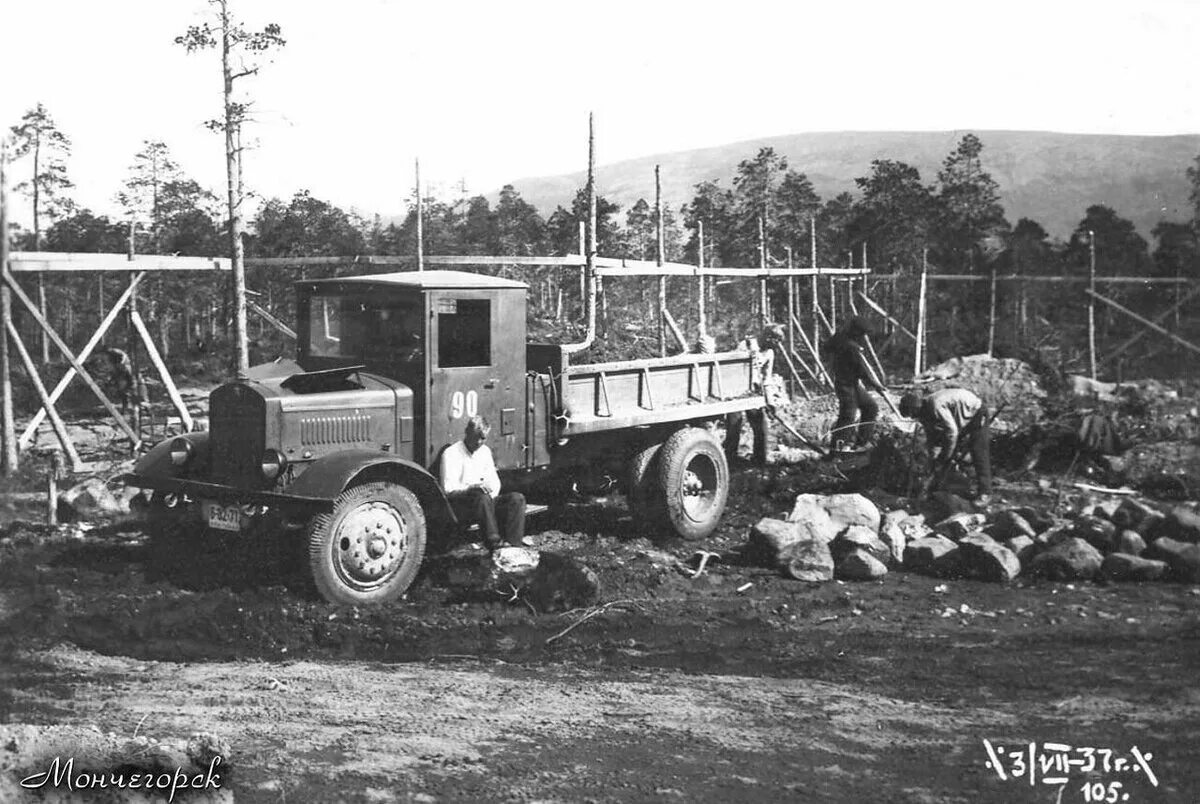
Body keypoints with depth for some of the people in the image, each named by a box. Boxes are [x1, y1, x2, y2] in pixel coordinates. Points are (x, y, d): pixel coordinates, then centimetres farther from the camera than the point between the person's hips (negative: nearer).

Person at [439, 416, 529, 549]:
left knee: (517, 498, -17)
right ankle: (494, 543, -45)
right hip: (459, 506, -6)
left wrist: (492, 492, -6)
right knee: (482, 498, -38)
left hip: (486, 500, 6)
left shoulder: (485, 451, 15)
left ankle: (513, 544, -30)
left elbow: (495, 481, 18)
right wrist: (472, 488, -30)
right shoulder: (451, 454, -6)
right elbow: (448, 490, -14)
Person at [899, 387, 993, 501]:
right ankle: (930, 487, 11)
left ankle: (984, 493, -4)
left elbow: (952, 431, -34)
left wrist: (944, 456, -24)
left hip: (976, 413, -9)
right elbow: (932, 440, 2)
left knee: (979, 454, -11)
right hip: (960, 421, 9)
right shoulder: (925, 413, -6)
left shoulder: (936, 405, -34)